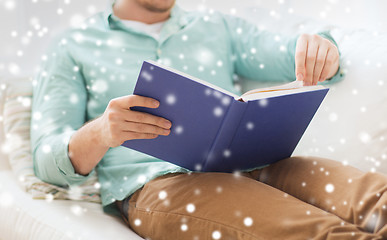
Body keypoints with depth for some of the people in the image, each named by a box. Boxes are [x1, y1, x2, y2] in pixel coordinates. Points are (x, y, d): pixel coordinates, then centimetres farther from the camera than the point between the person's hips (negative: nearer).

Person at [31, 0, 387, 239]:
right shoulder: (74, 49, 17)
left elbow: (295, 58, 17)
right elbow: (47, 159, 8)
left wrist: (321, 49, -10)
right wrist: (100, 133, -16)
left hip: (252, 163, 5)